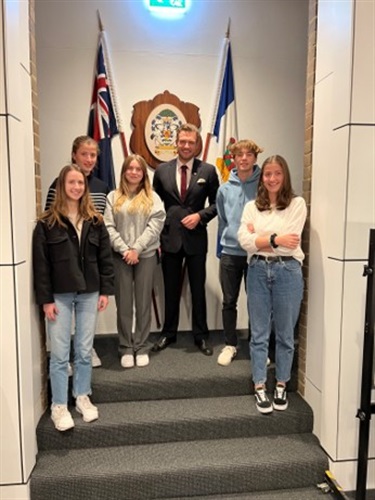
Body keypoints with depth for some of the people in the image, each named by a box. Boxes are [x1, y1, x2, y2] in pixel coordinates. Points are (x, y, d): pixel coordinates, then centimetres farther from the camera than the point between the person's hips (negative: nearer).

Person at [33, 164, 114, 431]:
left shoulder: (95, 220, 5)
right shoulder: (47, 222, -3)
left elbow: (105, 257, 5)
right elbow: (41, 263, -4)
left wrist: (106, 290, 0)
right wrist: (45, 299, -8)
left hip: (89, 294, 2)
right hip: (60, 295, -2)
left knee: (85, 350, 11)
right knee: (60, 353, 4)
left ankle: (83, 397, 29)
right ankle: (59, 406, 19)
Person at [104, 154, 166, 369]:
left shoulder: (152, 197, 5)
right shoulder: (113, 197, 7)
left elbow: (155, 225, -6)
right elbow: (109, 227, -1)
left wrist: (137, 249, -13)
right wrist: (124, 249, -12)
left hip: (146, 255, 0)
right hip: (120, 256, 1)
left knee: (144, 303, 6)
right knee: (123, 304, 5)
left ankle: (141, 347, 18)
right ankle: (126, 348, 18)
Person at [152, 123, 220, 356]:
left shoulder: (208, 170, 0)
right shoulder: (162, 170, 4)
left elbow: (216, 203, 3)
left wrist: (200, 216, -14)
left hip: (196, 238, -1)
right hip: (169, 238, 1)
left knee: (198, 289, 9)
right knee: (171, 289, 13)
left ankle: (201, 335, 25)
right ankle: (169, 333, 29)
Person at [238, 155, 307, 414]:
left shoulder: (297, 203, 0)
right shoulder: (251, 206, 7)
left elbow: (290, 243, -11)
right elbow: (245, 241, -6)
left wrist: (258, 236, -5)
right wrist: (275, 239, -13)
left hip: (287, 271, -2)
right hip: (258, 271, 2)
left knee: (285, 333, 11)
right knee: (259, 334, 9)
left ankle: (281, 385, 29)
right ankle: (260, 387, 22)